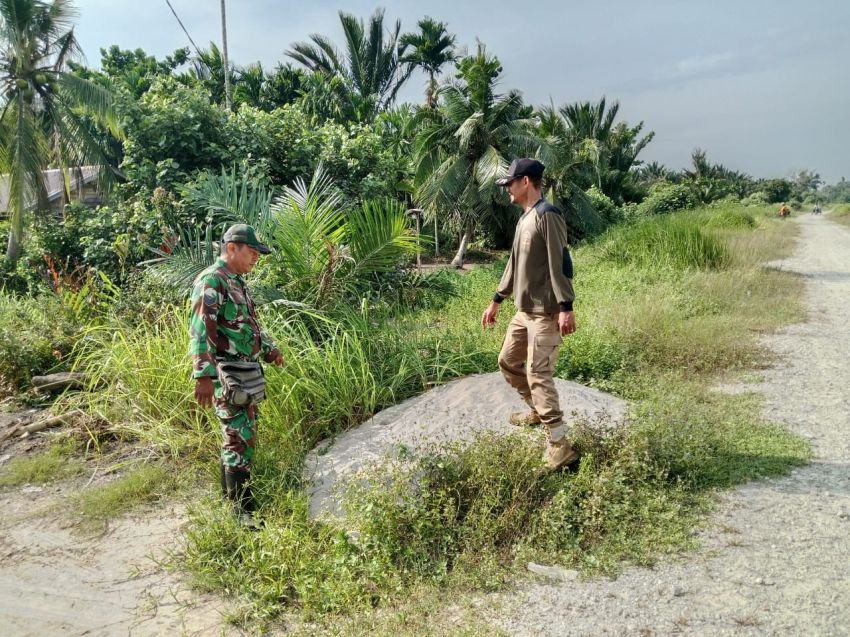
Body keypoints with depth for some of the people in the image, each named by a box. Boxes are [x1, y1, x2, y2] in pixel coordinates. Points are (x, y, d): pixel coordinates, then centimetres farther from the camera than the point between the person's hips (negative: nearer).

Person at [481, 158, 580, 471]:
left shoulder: (547, 215, -14)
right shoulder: (524, 219, 15)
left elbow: (561, 261, -21)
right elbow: (515, 264, 23)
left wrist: (566, 307, -27)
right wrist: (496, 301, 26)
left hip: (546, 313, -10)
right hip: (525, 311, 10)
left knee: (539, 374, -11)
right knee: (508, 362, 19)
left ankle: (559, 446, -6)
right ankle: (537, 410, 39)